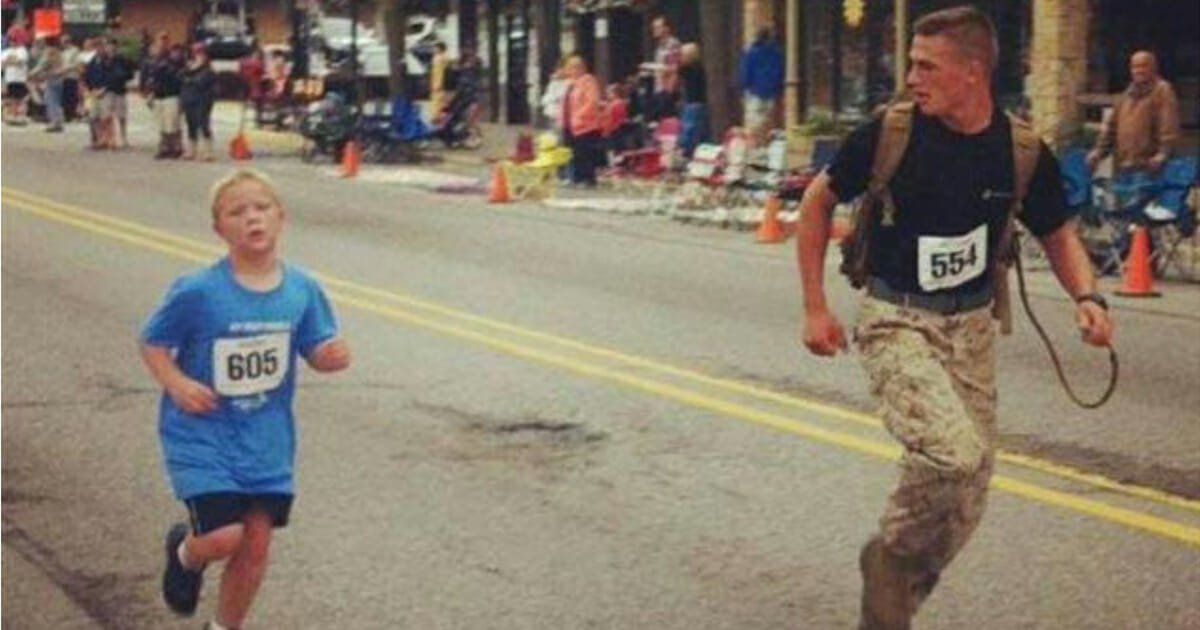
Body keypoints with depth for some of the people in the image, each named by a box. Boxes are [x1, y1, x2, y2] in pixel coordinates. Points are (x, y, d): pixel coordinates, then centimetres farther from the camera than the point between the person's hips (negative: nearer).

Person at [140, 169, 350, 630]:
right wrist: (176, 384, -20)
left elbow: (317, 351, 4)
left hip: (267, 439, 4)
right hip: (203, 435, -4)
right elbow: (152, 343, -4)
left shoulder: (301, 290, -4)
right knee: (226, 536, -15)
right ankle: (185, 552, 23)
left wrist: (333, 355, -18)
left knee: (256, 543, 7)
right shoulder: (198, 292, -15)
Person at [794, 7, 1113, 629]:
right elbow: (818, 200, 1)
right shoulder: (889, 132, -13)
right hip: (896, 321, -4)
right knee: (953, 452, -27)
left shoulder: (1022, 151, -7)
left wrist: (1088, 297, -12)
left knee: (965, 505, 6)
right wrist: (815, 308, -2)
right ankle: (889, 556, 1)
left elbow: (1058, 233, 8)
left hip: (971, 325, 4)